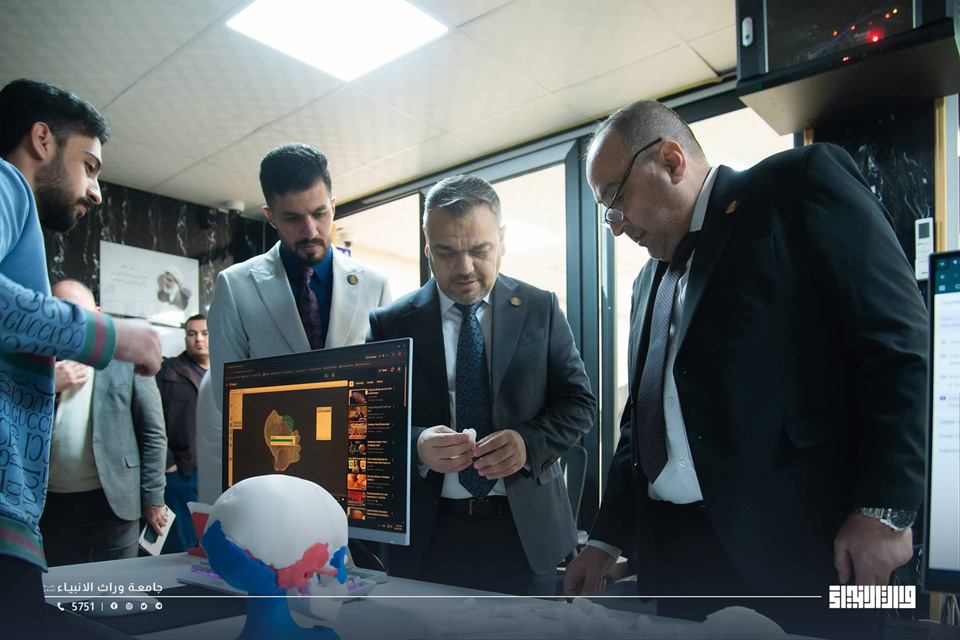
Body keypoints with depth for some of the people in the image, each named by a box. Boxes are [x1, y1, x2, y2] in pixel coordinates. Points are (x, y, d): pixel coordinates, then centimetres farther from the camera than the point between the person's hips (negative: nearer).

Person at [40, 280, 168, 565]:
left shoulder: (127, 360, 0)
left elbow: (154, 434, 0)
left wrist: (153, 499, -2)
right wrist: (49, 387, -11)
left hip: (114, 501, -2)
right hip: (52, 506, 3)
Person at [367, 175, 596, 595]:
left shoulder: (541, 309, 0)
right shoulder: (389, 324, -2)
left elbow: (579, 402, 1)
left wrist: (530, 443, -18)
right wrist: (416, 445, -22)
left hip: (525, 532, 1)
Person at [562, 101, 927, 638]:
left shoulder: (803, 182, -1)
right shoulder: (650, 282, 19)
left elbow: (898, 342, -10)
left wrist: (884, 507, -16)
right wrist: (608, 541, 17)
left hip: (799, 532, -6)